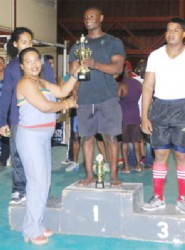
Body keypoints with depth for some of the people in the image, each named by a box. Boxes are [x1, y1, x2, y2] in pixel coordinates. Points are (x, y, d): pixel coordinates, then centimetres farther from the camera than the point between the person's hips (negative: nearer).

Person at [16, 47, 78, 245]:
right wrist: (66, 104, -6)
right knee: (38, 183, -9)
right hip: (30, 136, -9)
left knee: (43, 183, 11)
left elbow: (63, 91, 8)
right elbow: (45, 106, -20)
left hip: (43, 136, 9)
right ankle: (32, 231, 2)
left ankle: (36, 225, 21)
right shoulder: (26, 83, -12)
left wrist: (76, 73, 3)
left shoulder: (41, 82, 16)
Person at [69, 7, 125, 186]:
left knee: (111, 137, -3)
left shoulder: (113, 42, 6)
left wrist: (96, 64, -24)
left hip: (108, 98, -3)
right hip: (84, 99, 3)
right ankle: (89, 174, 12)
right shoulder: (77, 46, 15)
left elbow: (118, 68, -8)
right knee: (87, 137, 5)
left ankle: (114, 175, 4)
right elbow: (72, 73, 14)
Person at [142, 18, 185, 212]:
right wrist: (144, 116, -1)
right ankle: (158, 197, 13)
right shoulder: (155, 56, 4)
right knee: (160, 154, 5)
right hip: (160, 108, 2)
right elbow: (148, 87, 4)